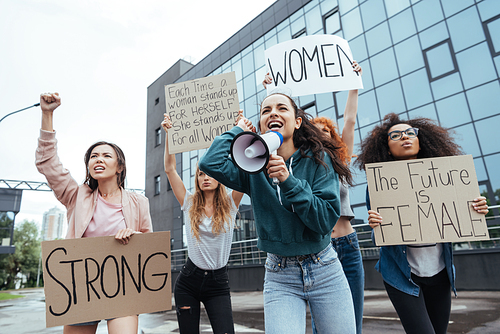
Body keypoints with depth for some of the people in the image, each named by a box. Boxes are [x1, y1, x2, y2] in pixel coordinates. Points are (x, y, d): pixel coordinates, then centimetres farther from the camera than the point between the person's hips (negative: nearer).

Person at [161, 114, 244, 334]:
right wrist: (169, 134, -8)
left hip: (218, 283, -1)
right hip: (188, 281, 2)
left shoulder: (230, 205, -2)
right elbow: (170, 169, -3)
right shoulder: (189, 205, 2)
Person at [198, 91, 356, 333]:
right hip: (280, 277, 0)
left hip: (324, 270, 1)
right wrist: (238, 130, -5)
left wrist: (288, 181, -25)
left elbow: (326, 220, -14)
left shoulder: (318, 159, -7)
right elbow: (210, 162, -20)